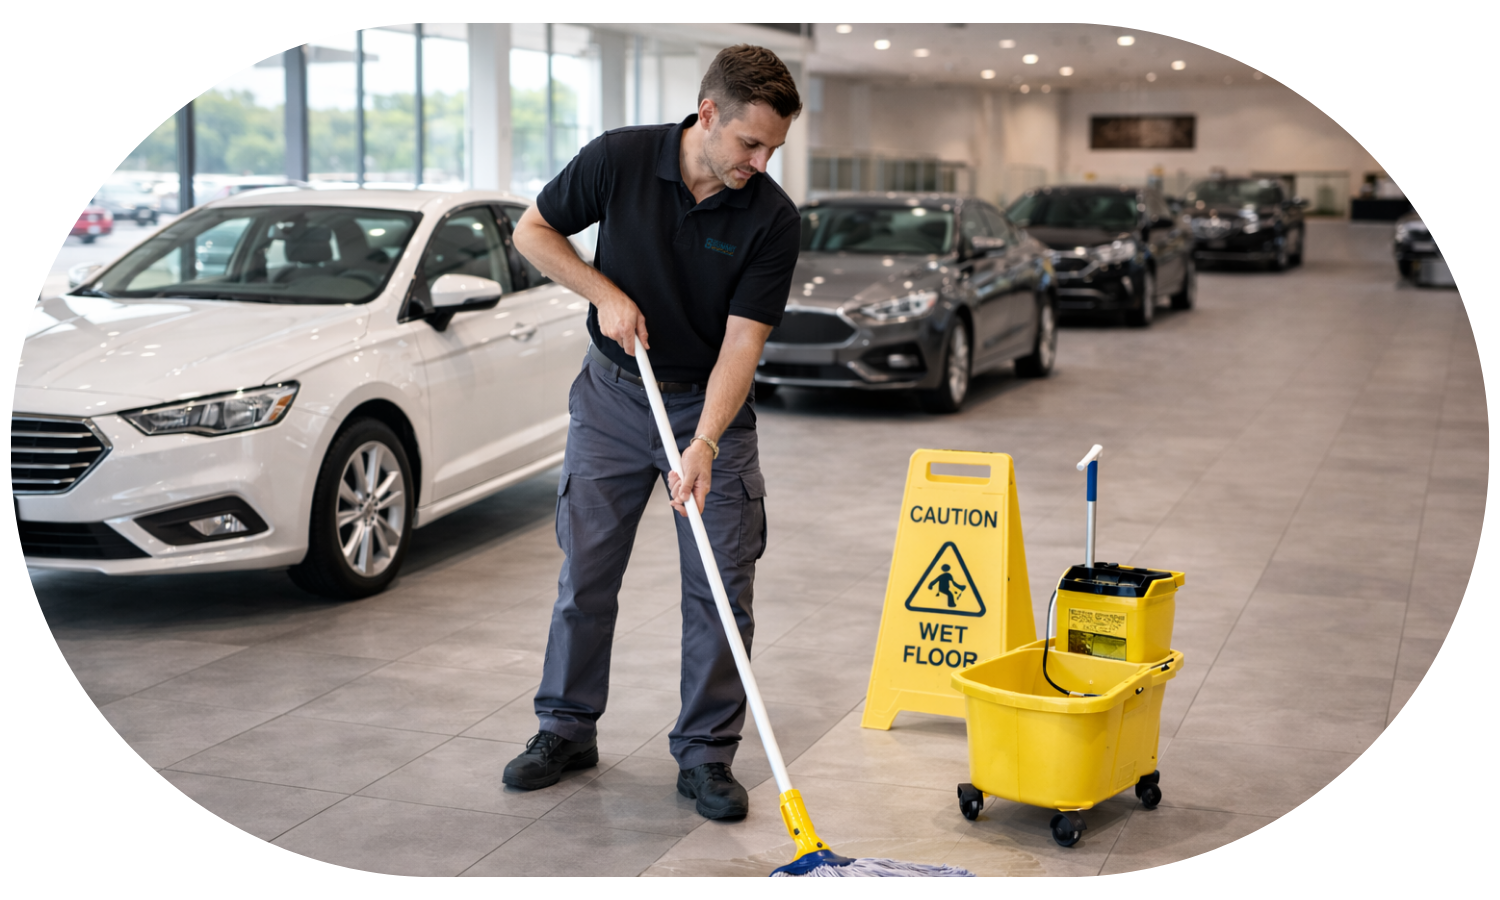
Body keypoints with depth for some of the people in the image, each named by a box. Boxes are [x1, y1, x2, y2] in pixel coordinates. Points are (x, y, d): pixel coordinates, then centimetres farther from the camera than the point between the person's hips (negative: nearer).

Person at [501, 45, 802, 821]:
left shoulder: (772, 219, -17)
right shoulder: (620, 158, -14)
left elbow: (742, 343, -20)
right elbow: (533, 231, -1)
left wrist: (703, 446, -31)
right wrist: (605, 294, -15)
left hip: (709, 405, 0)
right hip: (612, 393, 1)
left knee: (721, 588, -2)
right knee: (585, 572, 7)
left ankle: (706, 754, 10)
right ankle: (566, 729, 23)